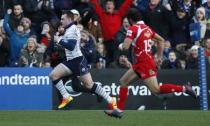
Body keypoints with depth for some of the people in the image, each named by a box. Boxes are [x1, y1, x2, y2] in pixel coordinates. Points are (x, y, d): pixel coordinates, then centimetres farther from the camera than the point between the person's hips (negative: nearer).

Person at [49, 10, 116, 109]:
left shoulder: (73, 29, -12)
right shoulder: (68, 30, 17)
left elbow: (71, 46, -23)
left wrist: (59, 40, -17)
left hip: (78, 61, -9)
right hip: (70, 61, 9)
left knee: (89, 85, -9)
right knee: (53, 75, -6)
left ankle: (110, 101, -1)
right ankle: (66, 97, -2)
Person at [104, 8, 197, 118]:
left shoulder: (133, 29, -11)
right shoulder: (147, 28, 12)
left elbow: (125, 46, -19)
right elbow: (161, 40, 19)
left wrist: (121, 46, 5)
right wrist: (159, 57, 23)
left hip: (145, 63, -9)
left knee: (156, 90, -12)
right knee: (123, 81, 14)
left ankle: (184, 89, -14)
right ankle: (119, 110, 13)